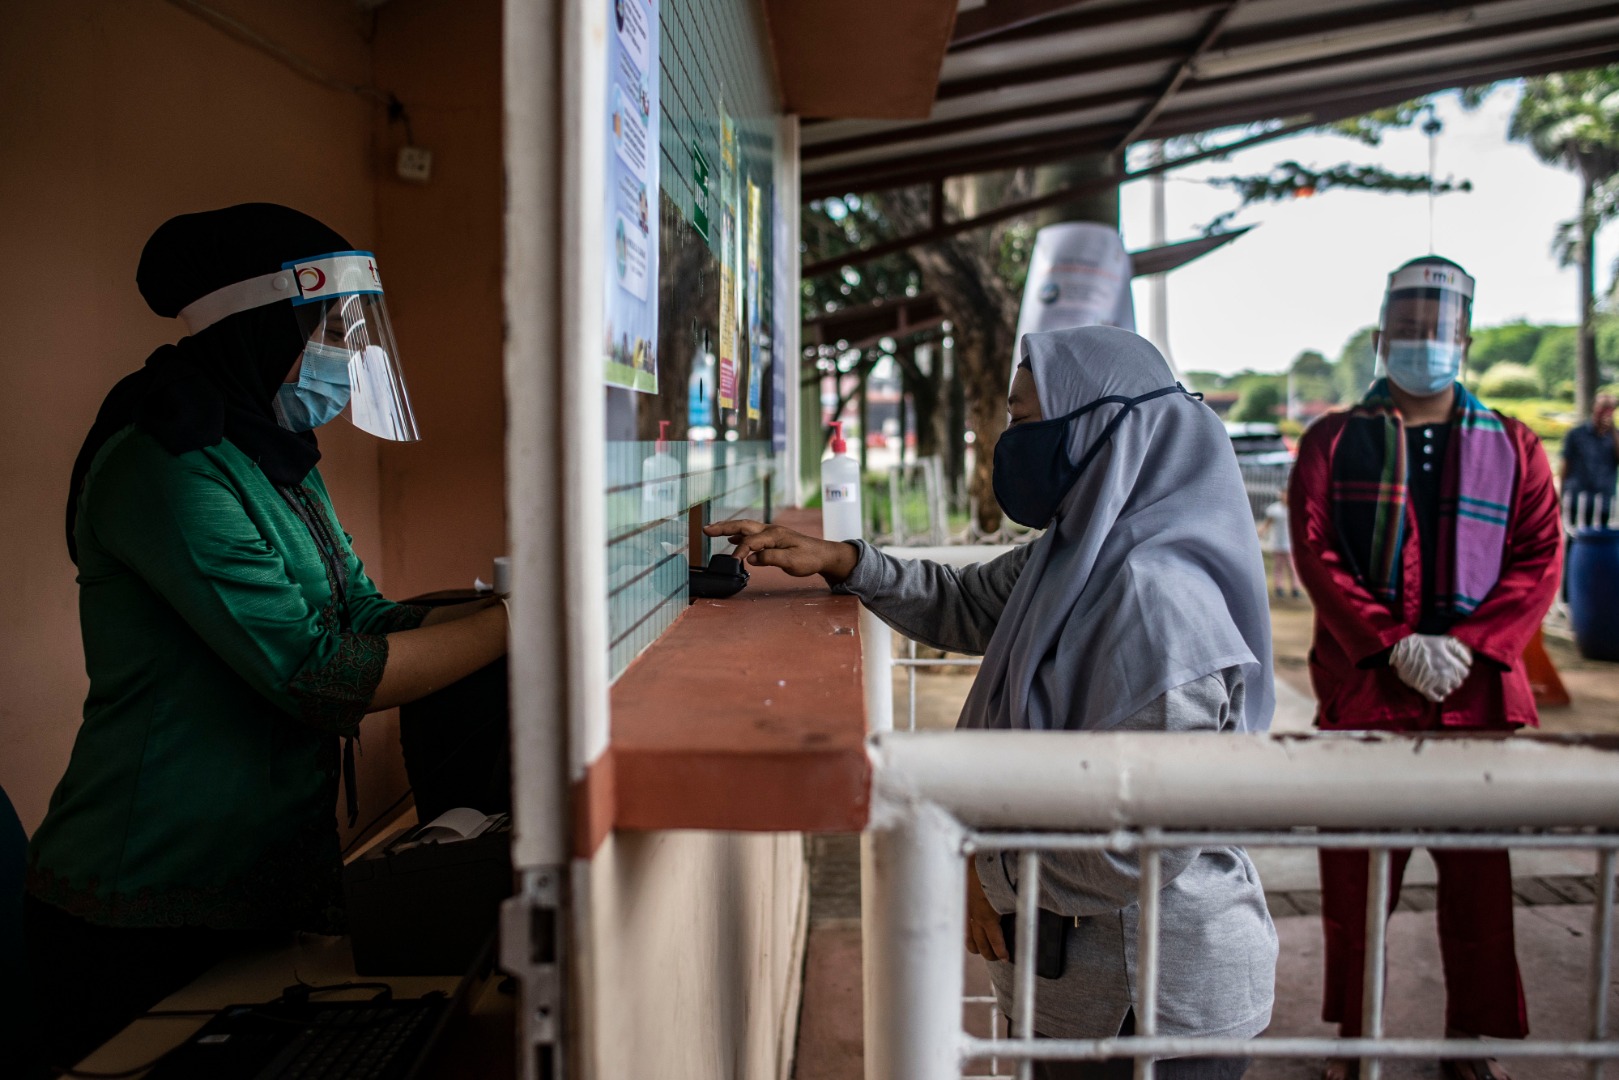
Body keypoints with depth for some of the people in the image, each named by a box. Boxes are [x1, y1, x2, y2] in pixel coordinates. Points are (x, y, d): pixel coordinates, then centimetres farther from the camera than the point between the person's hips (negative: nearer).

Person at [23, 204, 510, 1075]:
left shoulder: (281, 470, 11)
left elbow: (370, 624, 5)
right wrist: (515, 622, -21)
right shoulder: (166, 467, -20)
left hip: (267, 890, 9)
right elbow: (319, 676, -26)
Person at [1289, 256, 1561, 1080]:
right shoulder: (1334, 442, 6)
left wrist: (1467, 646, -14)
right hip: (1362, 689, -1)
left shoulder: (1512, 448, 11)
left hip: (1479, 695, 2)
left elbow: (1538, 560, 1)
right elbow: (1316, 554, -5)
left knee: (1478, 876, 9)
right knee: (1355, 880, 6)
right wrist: (1395, 645, -16)